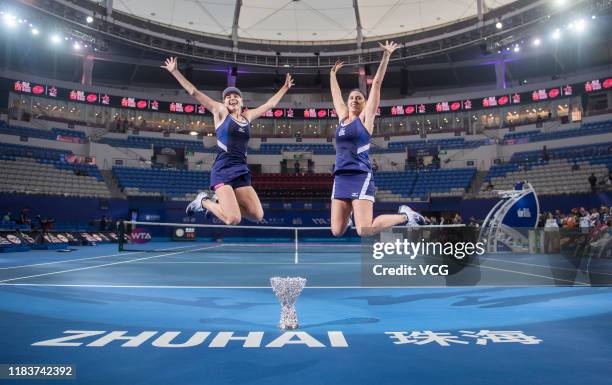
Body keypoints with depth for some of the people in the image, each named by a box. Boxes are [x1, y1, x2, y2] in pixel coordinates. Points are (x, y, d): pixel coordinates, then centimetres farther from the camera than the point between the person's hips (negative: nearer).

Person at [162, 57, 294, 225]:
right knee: (233, 220, -19)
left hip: (242, 172, 6)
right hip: (223, 171, -6)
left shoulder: (248, 116, 17)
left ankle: (220, 201, 20)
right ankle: (203, 201, 9)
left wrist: (285, 88, 36)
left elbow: (270, 103, 30)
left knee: (258, 216, -1)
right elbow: (194, 92, 3)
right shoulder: (220, 111, 5)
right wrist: (175, 71, 0)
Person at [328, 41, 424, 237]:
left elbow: (376, 84, 1)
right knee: (337, 231, 1)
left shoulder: (365, 118, 4)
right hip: (340, 178, 5)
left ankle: (405, 215, 8)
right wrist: (333, 73, 38)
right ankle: (348, 216, 37)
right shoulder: (342, 117, 17)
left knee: (364, 231, -16)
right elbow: (335, 93, 31)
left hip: (360, 177, -5)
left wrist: (386, 56, 1)